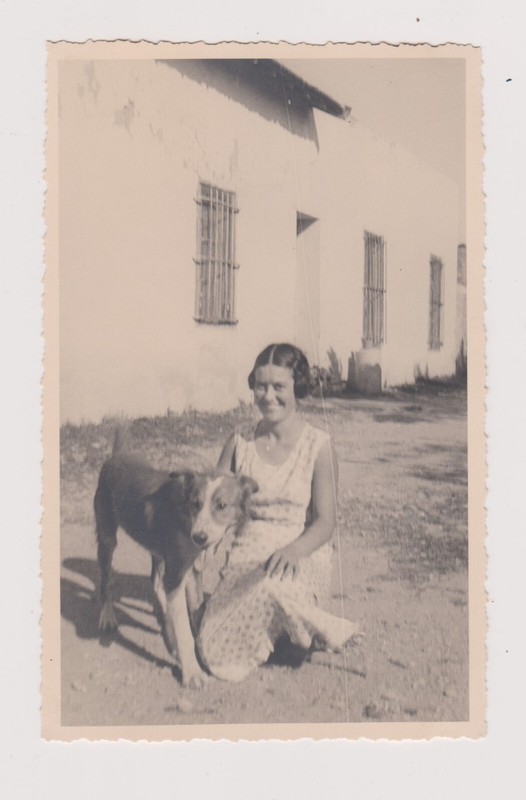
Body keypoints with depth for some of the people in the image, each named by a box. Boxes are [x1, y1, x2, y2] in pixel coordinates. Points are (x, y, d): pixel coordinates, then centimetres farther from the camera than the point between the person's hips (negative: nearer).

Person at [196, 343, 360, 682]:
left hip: (301, 559, -3)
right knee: (219, 658, -21)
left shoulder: (319, 446, -3)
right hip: (246, 558, 3)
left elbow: (325, 521, -6)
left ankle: (324, 630, -8)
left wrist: (293, 550, -26)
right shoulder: (239, 444, 6)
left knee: (273, 586, -40)